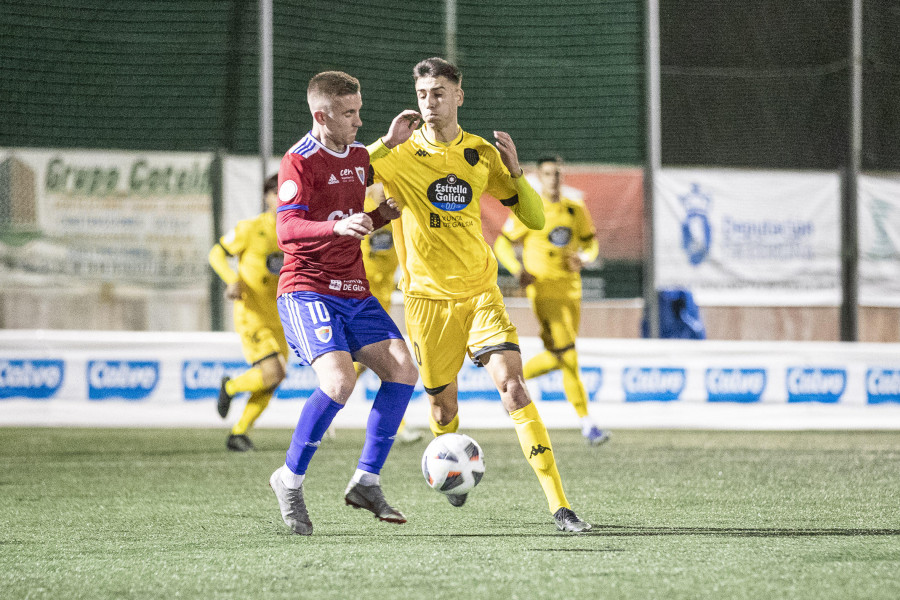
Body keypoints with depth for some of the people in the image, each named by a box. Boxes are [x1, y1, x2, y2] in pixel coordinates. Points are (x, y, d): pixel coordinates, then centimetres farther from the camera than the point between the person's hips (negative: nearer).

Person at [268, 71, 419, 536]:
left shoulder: (359, 156, 14)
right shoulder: (300, 162, -11)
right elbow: (286, 230, -24)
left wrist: (382, 216, 7)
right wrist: (337, 226, -40)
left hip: (354, 292, 8)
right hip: (307, 291, -8)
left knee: (403, 371, -5)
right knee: (339, 380, -25)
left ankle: (366, 481, 3)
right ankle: (290, 480, -6)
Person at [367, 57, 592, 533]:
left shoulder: (481, 154, 3)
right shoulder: (400, 155, -4)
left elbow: (534, 218, 6)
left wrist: (514, 172, -12)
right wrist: (388, 141, -20)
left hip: (480, 292, 1)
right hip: (428, 296, -1)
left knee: (512, 387, -16)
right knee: (443, 406, 5)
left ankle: (559, 505, -20)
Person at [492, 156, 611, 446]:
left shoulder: (576, 210, 8)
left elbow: (591, 243, 17)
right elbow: (503, 245, 1)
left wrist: (584, 257, -7)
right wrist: (518, 270, -16)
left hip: (571, 289, 6)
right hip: (543, 289, -6)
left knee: (557, 358, 12)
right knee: (568, 358, -14)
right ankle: (586, 423, -10)